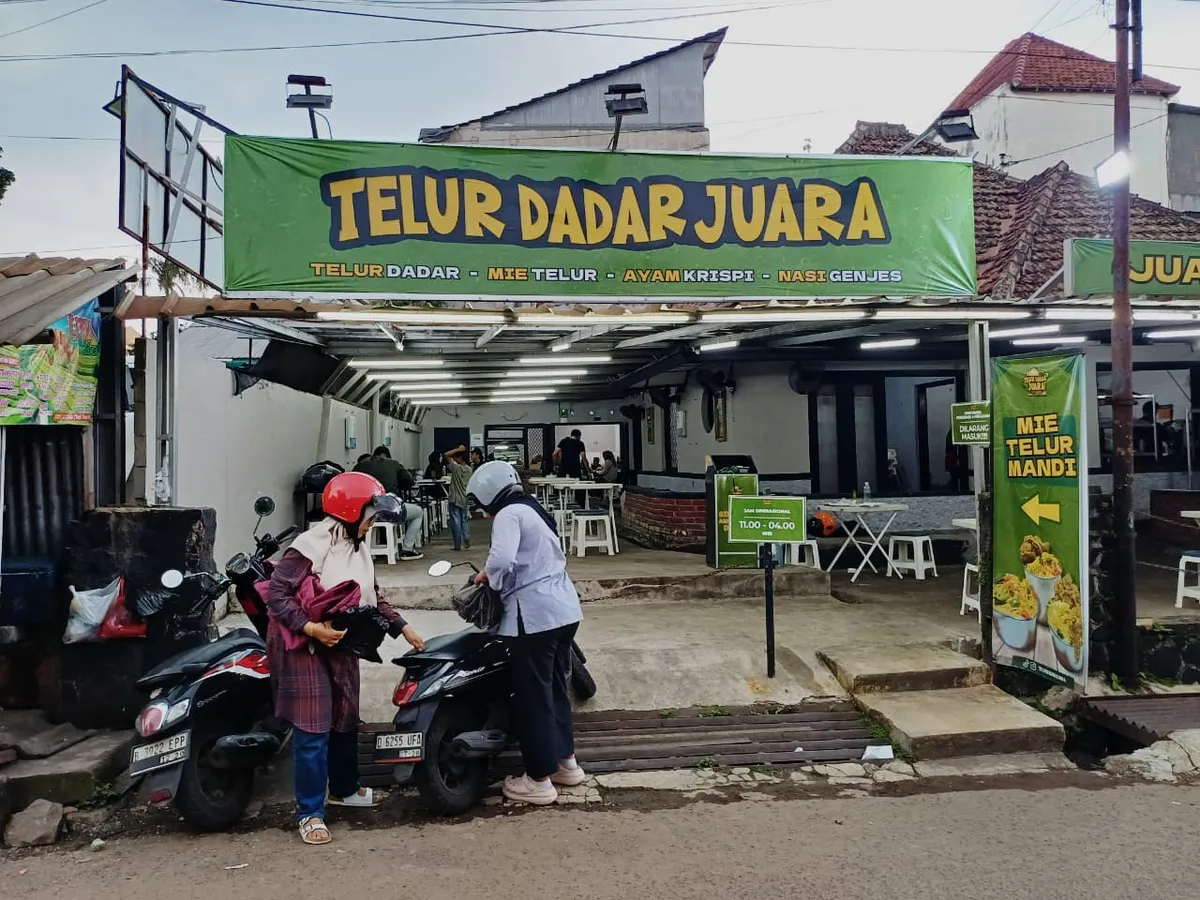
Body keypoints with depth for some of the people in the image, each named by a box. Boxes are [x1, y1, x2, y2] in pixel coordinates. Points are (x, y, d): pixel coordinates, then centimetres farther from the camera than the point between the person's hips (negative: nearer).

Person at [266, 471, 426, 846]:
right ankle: (310, 813, 9)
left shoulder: (357, 547, 6)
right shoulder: (311, 545, -21)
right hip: (303, 647, -9)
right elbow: (276, 594, -21)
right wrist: (311, 628, -29)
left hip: (341, 646, 9)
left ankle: (343, 789, 40)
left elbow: (371, 596, 13)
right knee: (313, 730, -5)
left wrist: (402, 627, 7)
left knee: (346, 720, 19)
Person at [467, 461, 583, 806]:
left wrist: (488, 576, -6)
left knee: (533, 695, 1)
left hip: (536, 615, -9)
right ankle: (566, 761, 31)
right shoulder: (533, 510, 19)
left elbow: (501, 559, -26)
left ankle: (539, 780, 10)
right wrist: (497, 573, 14)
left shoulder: (508, 514, -9)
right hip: (564, 609, 9)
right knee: (554, 687, 20)